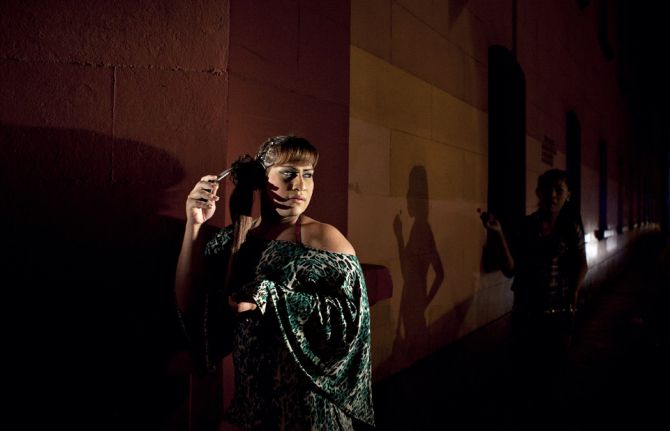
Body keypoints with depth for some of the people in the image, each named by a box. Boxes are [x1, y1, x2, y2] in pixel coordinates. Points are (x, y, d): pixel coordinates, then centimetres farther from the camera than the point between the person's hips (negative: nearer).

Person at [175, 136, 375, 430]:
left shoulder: (323, 238, -12)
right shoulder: (234, 236, 0)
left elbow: (349, 316, -21)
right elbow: (189, 307, -7)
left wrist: (268, 297, -24)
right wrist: (194, 226, -16)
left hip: (307, 399, -3)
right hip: (249, 391, 4)